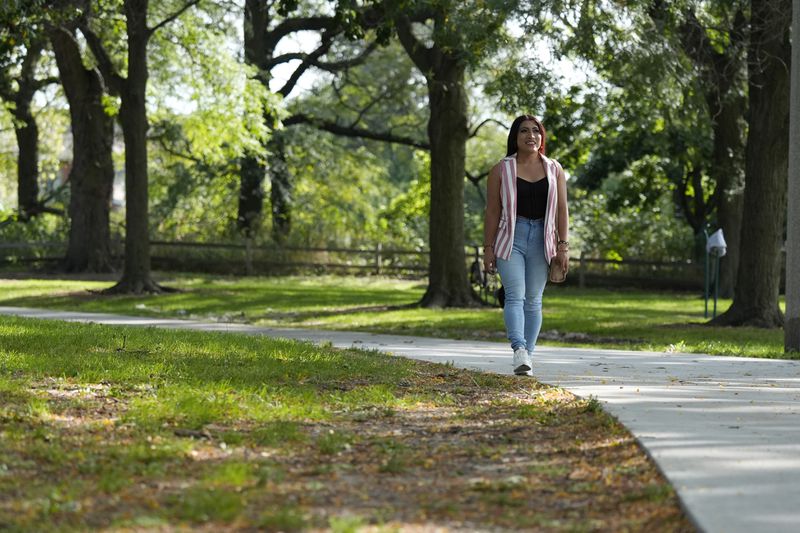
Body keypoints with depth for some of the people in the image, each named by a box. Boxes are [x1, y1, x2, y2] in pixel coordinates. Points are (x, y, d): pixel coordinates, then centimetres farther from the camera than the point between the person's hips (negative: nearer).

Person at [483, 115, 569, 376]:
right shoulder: (501, 170, 3)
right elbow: (492, 212, 1)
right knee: (515, 295, -15)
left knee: (533, 299, 5)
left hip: (541, 239, 3)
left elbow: (562, 210, 7)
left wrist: (563, 247, -1)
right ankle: (519, 351, -29)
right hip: (511, 237, -2)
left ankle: (528, 353, 9)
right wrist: (488, 248, -3)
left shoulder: (554, 170, 9)